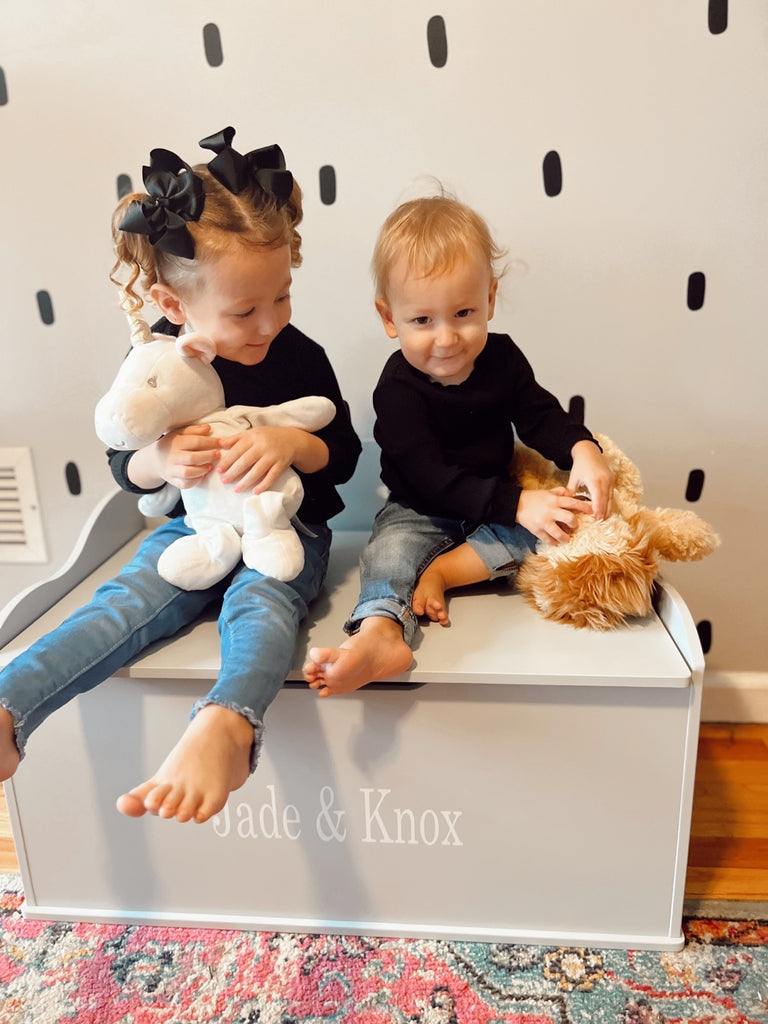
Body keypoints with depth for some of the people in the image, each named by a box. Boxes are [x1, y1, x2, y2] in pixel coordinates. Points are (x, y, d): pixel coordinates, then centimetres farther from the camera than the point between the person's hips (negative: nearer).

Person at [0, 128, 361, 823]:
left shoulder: (298, 356, -7)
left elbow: (345, 454, -1)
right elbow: (123, 468, 4)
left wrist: (292, 443, -25)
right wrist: (158, 460, -22)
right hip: (193, 528, 3)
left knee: (259, 601, -35)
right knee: (122, 606, -22)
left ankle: (225, 728, -59)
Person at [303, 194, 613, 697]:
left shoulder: (502, 358, -3)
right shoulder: (398, 390, -19)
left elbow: (541, 416, 4)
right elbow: (433, 479, -26)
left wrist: (582, 449, -20)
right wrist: (516, 504, -34)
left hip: (495, 505, 4)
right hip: (420, 512, -4)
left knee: (566, 513, -20)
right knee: (390, 551, -32)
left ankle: (441, 572, -25)